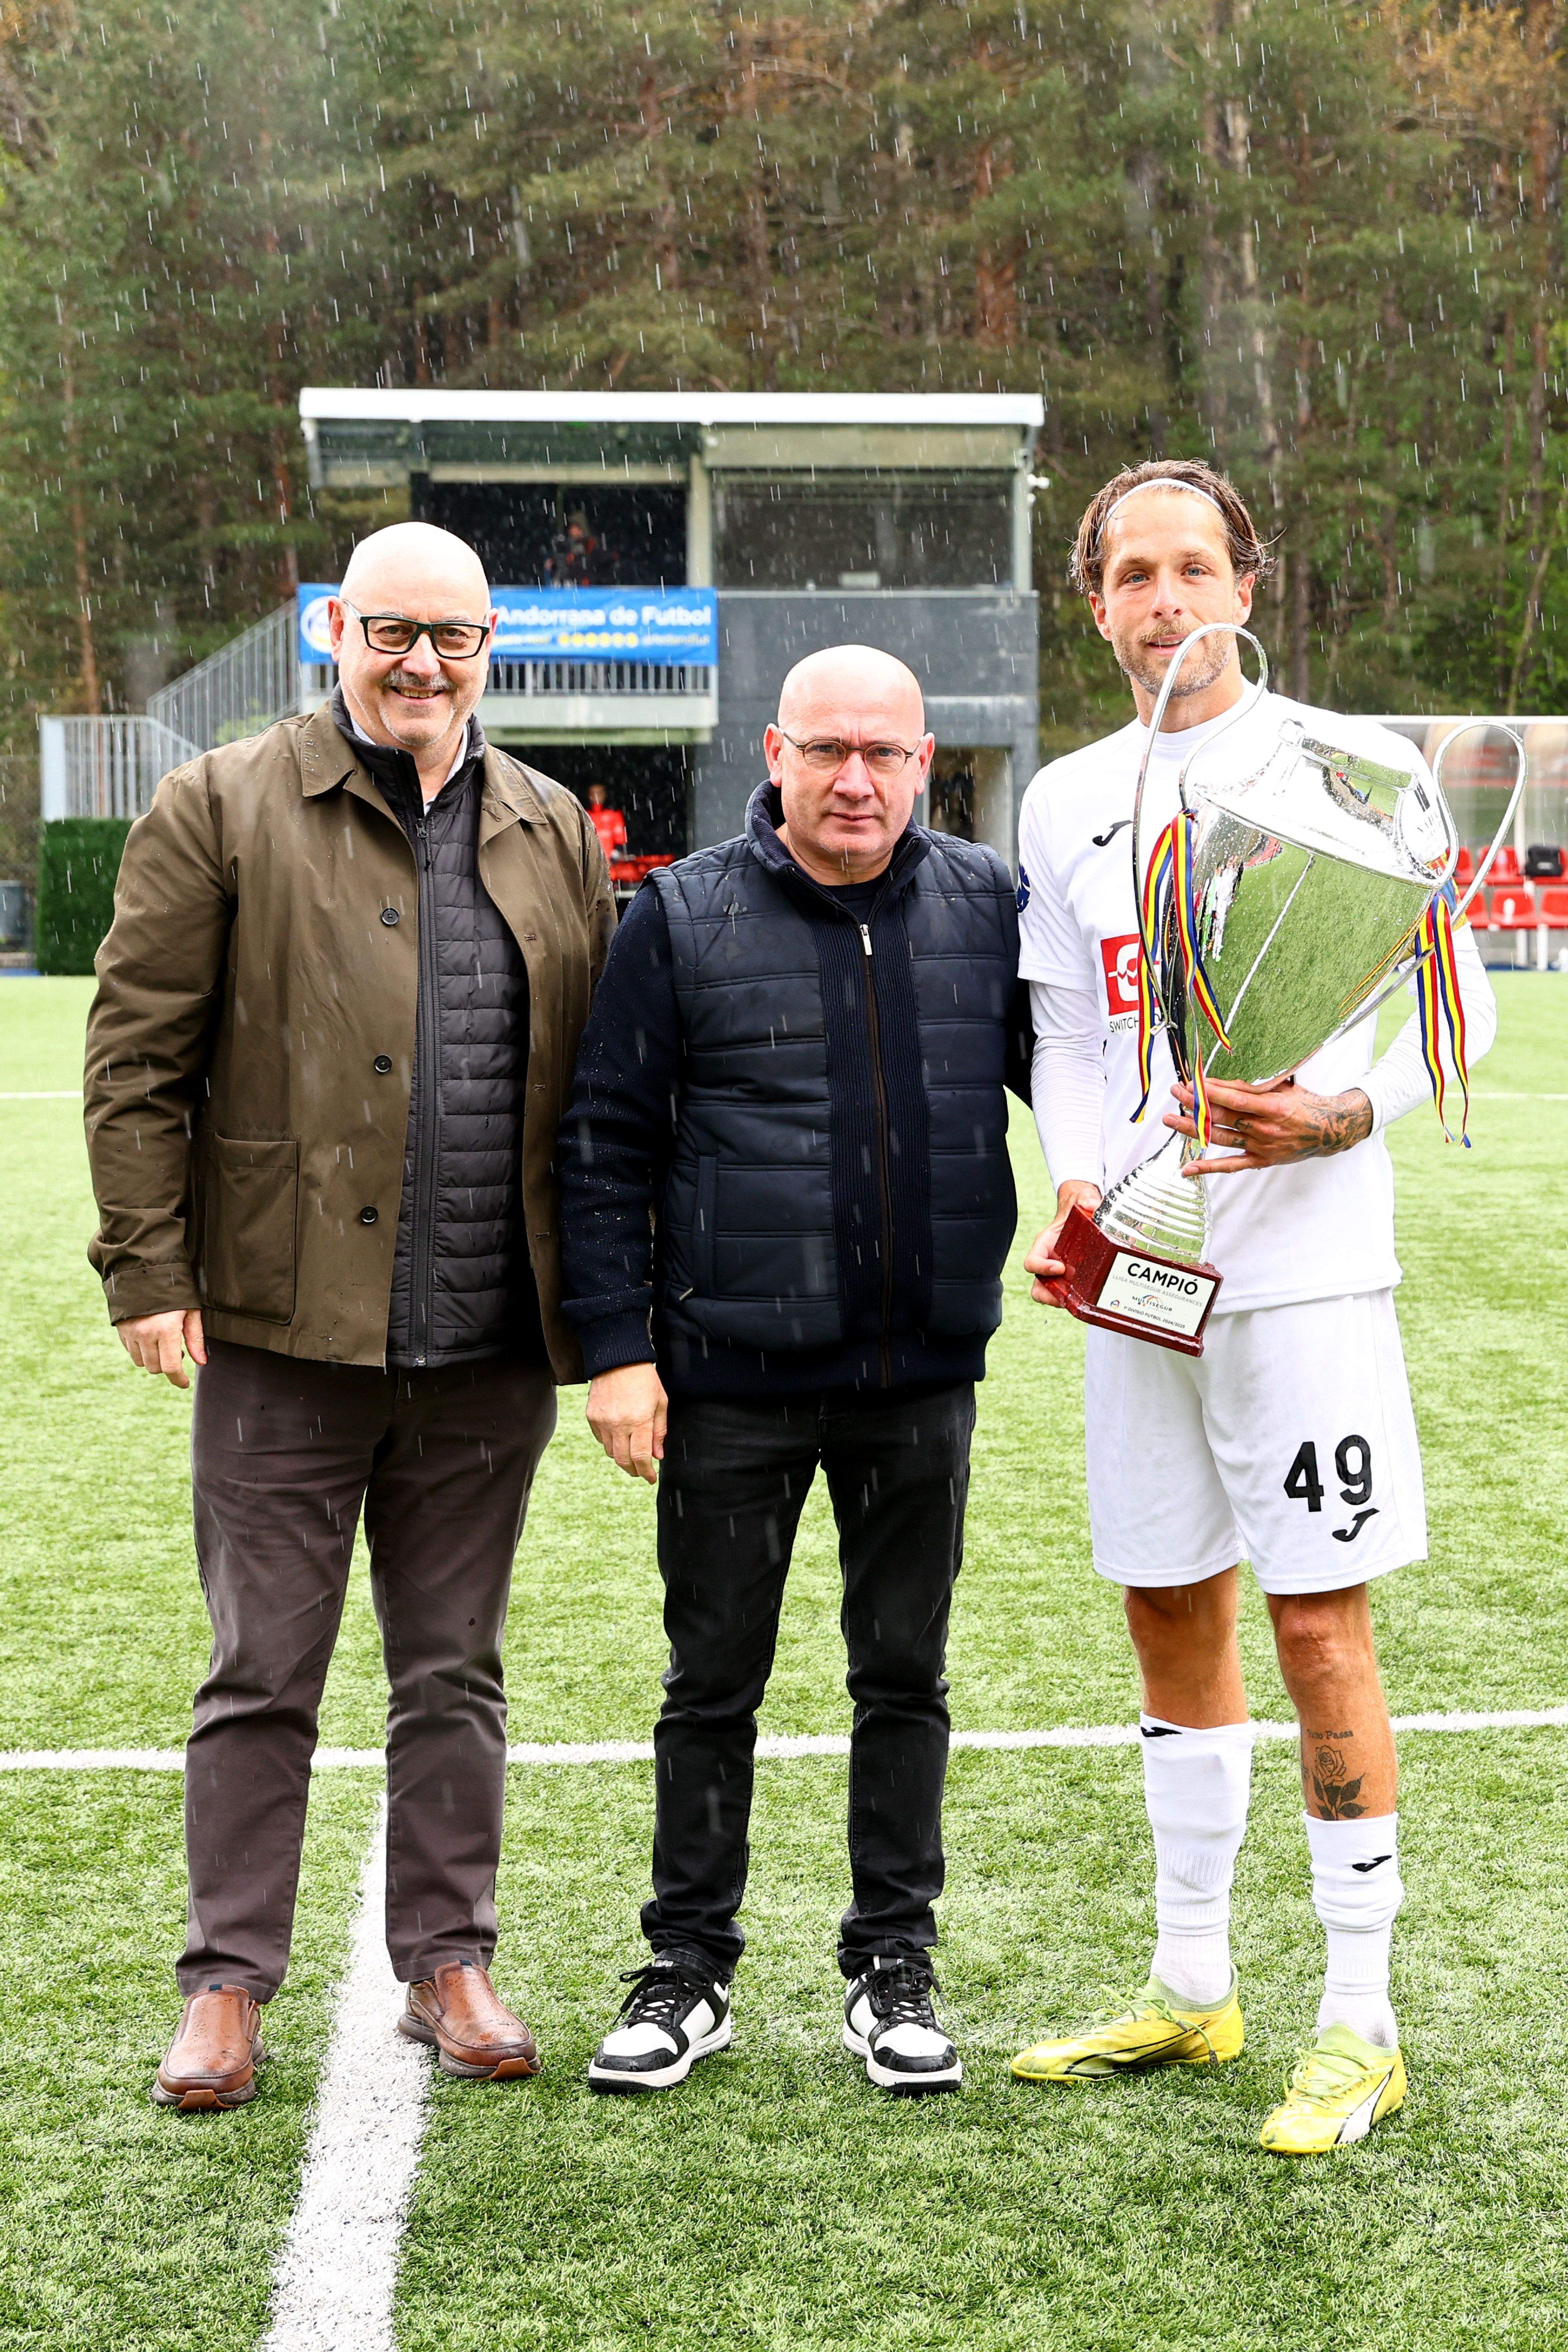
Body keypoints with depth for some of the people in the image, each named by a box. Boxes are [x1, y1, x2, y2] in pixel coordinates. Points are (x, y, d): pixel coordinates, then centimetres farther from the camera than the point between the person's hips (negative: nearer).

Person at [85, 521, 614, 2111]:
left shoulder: (553, 836, 11)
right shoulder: (221, 811, 0)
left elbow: (598, 1080, 13)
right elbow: (138, 1055, -3)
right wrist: (147, 1268, -9)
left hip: (490, 1350, 3)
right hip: (284, 1332, -3)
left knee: (454, 1670, 14)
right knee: (263, 1673, 5)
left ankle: (448, 1960, 27)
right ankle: (227, 1982, 18)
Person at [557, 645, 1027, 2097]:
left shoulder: (987, 908, 3)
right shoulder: (681, 918, -3)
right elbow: (605, 1147, -2)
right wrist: (616, 1349, -7)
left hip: (923, 1376, 2)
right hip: (730, 1378, -2)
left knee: (905, 1677, 11)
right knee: (712, 1681, 9)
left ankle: (893, 1970, 25)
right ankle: (689, 1970, 23)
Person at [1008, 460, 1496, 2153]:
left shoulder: (1345, 764, -2)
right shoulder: (1066, 803, 12)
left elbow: (1457, 999, -3)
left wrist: (1341, 1115, -21)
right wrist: (1077, 1198, -2)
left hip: (1302, 1261, -5)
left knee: (1318, 1629, -3)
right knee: (1172, 1618, 13)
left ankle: (1360, 2025, 10)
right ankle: (1191, 1989, 27)